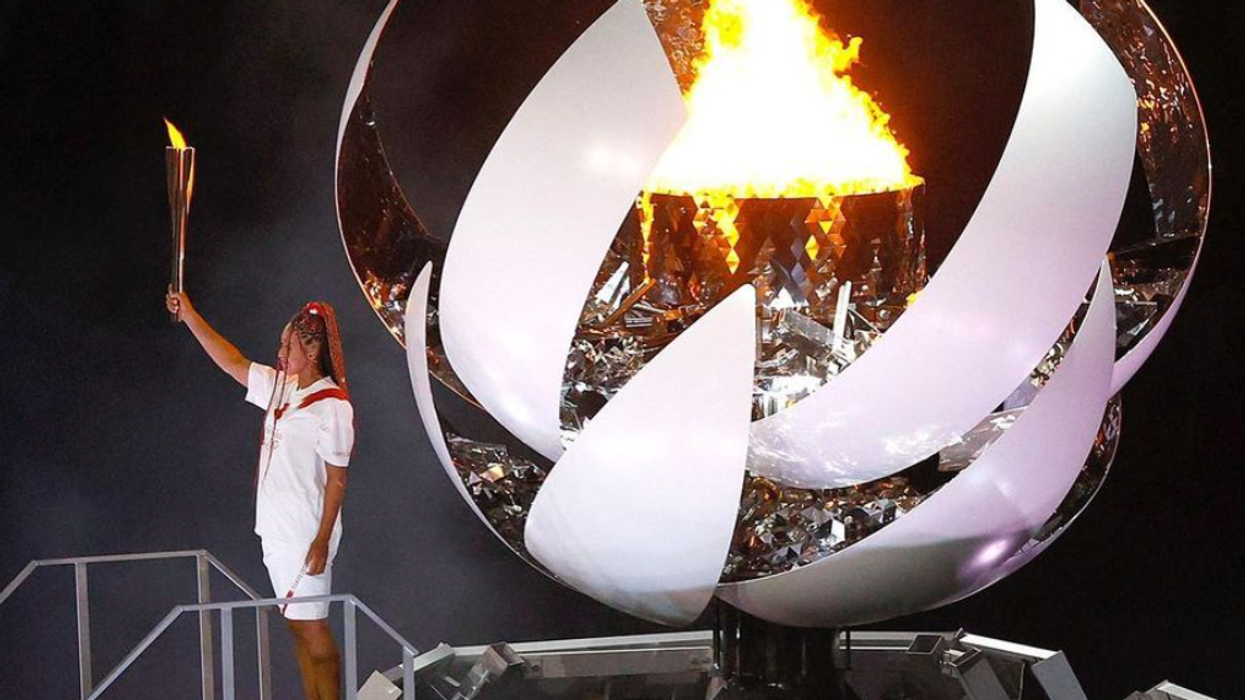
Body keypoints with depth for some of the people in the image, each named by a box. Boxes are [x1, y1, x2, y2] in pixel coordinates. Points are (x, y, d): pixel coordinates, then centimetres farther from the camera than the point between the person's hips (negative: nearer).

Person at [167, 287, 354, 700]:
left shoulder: (332, 406, -16)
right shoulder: (281, 387, 8)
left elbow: (337, 481, -16)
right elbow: (232, 362, 16)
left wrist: (322, 541, -18)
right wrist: (189, 316, 13)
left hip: (306, 536, -8)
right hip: (275, 529, 8)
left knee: (311, 625, -4)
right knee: (296, 624, 13)